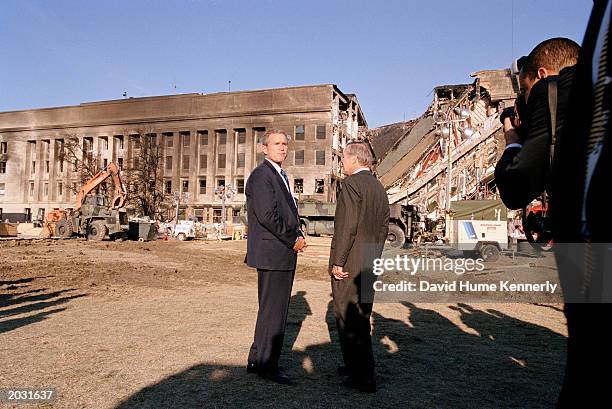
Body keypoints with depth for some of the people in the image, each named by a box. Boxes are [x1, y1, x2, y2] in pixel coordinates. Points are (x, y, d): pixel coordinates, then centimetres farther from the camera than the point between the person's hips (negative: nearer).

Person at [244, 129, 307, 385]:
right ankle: (266, 365, 14)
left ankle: (257, 360, 30)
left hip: (284, 253, 10)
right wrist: (293, 239, -14)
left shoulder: (281, 175, 20)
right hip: (272, 253, -10)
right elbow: (267, 215, -23)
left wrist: (298, 236, 6)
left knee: (273, 308, 17)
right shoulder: (261, 175, -13)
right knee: (273, 310, -1)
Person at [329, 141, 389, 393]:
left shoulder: (351, 183, -13)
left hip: (348, 264, -9)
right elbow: (384, 227, 16)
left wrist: (338, 261, -17)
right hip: (369, 264, 9)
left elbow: (348, 226, -21)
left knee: (348, 318, 1)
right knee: (361, 316, 19)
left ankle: (364, 378, 8)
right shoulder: (379, 187, 13)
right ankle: (356, 365, 34)